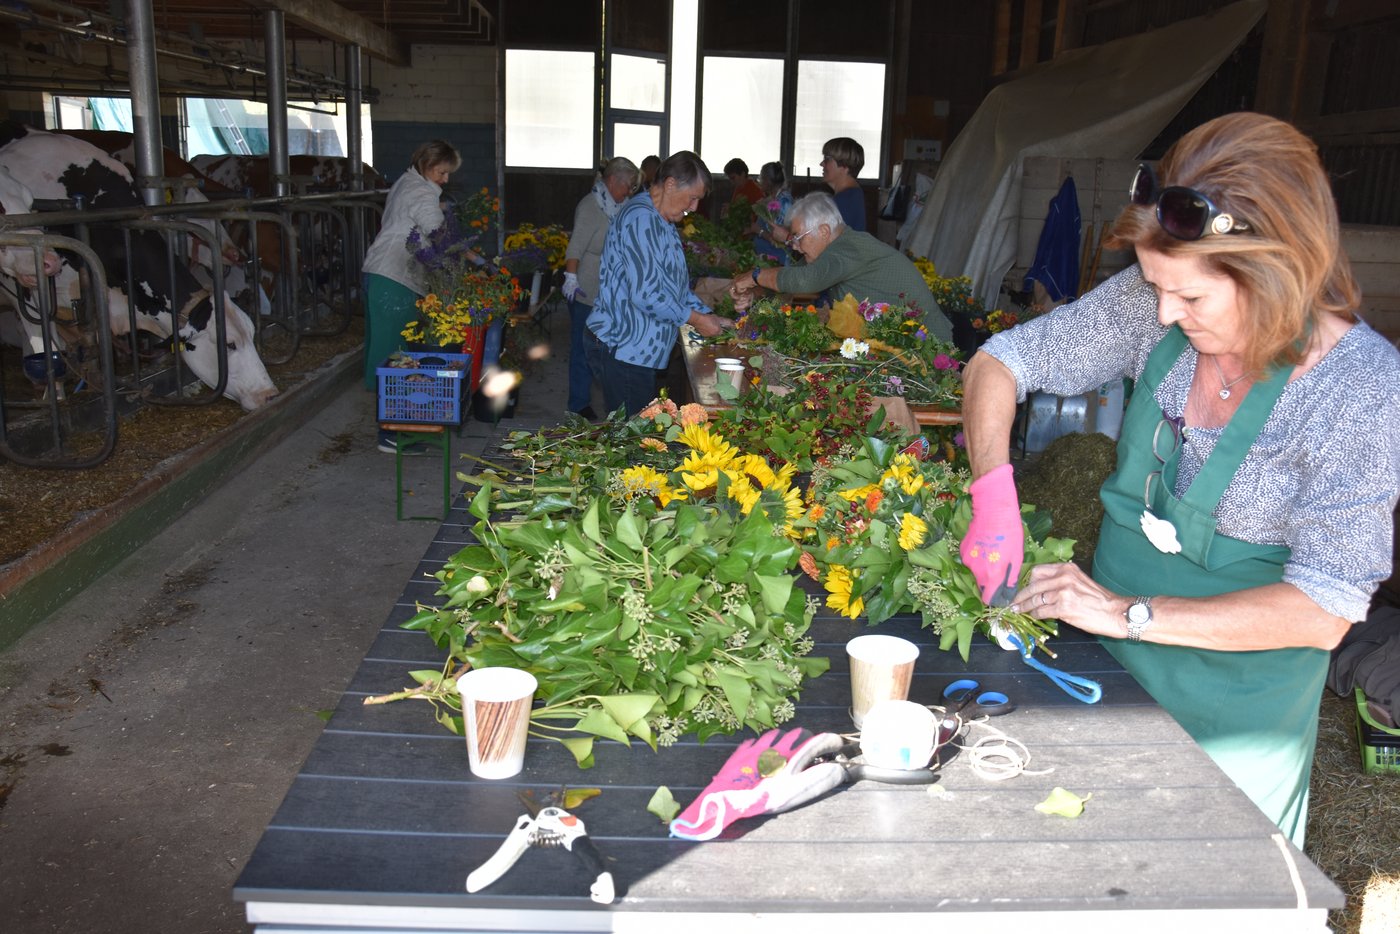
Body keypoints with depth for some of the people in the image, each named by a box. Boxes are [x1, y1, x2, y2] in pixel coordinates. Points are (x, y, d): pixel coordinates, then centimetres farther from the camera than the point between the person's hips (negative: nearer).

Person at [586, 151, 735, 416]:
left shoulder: (662, 223, 18)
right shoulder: (641, 219, -18)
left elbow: (676, 285, 25)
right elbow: (646, 293, -25)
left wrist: (709, 316, 12)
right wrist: (695, 319, -14)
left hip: (638, 351, 10)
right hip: (622, 351, -10)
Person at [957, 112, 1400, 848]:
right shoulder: (1151, 305, -13)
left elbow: (1324, 613, -23)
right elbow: (999, 360, -5)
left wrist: (1130, 613, -26)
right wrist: (993, 492, -21)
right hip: (1111, 676, 4)